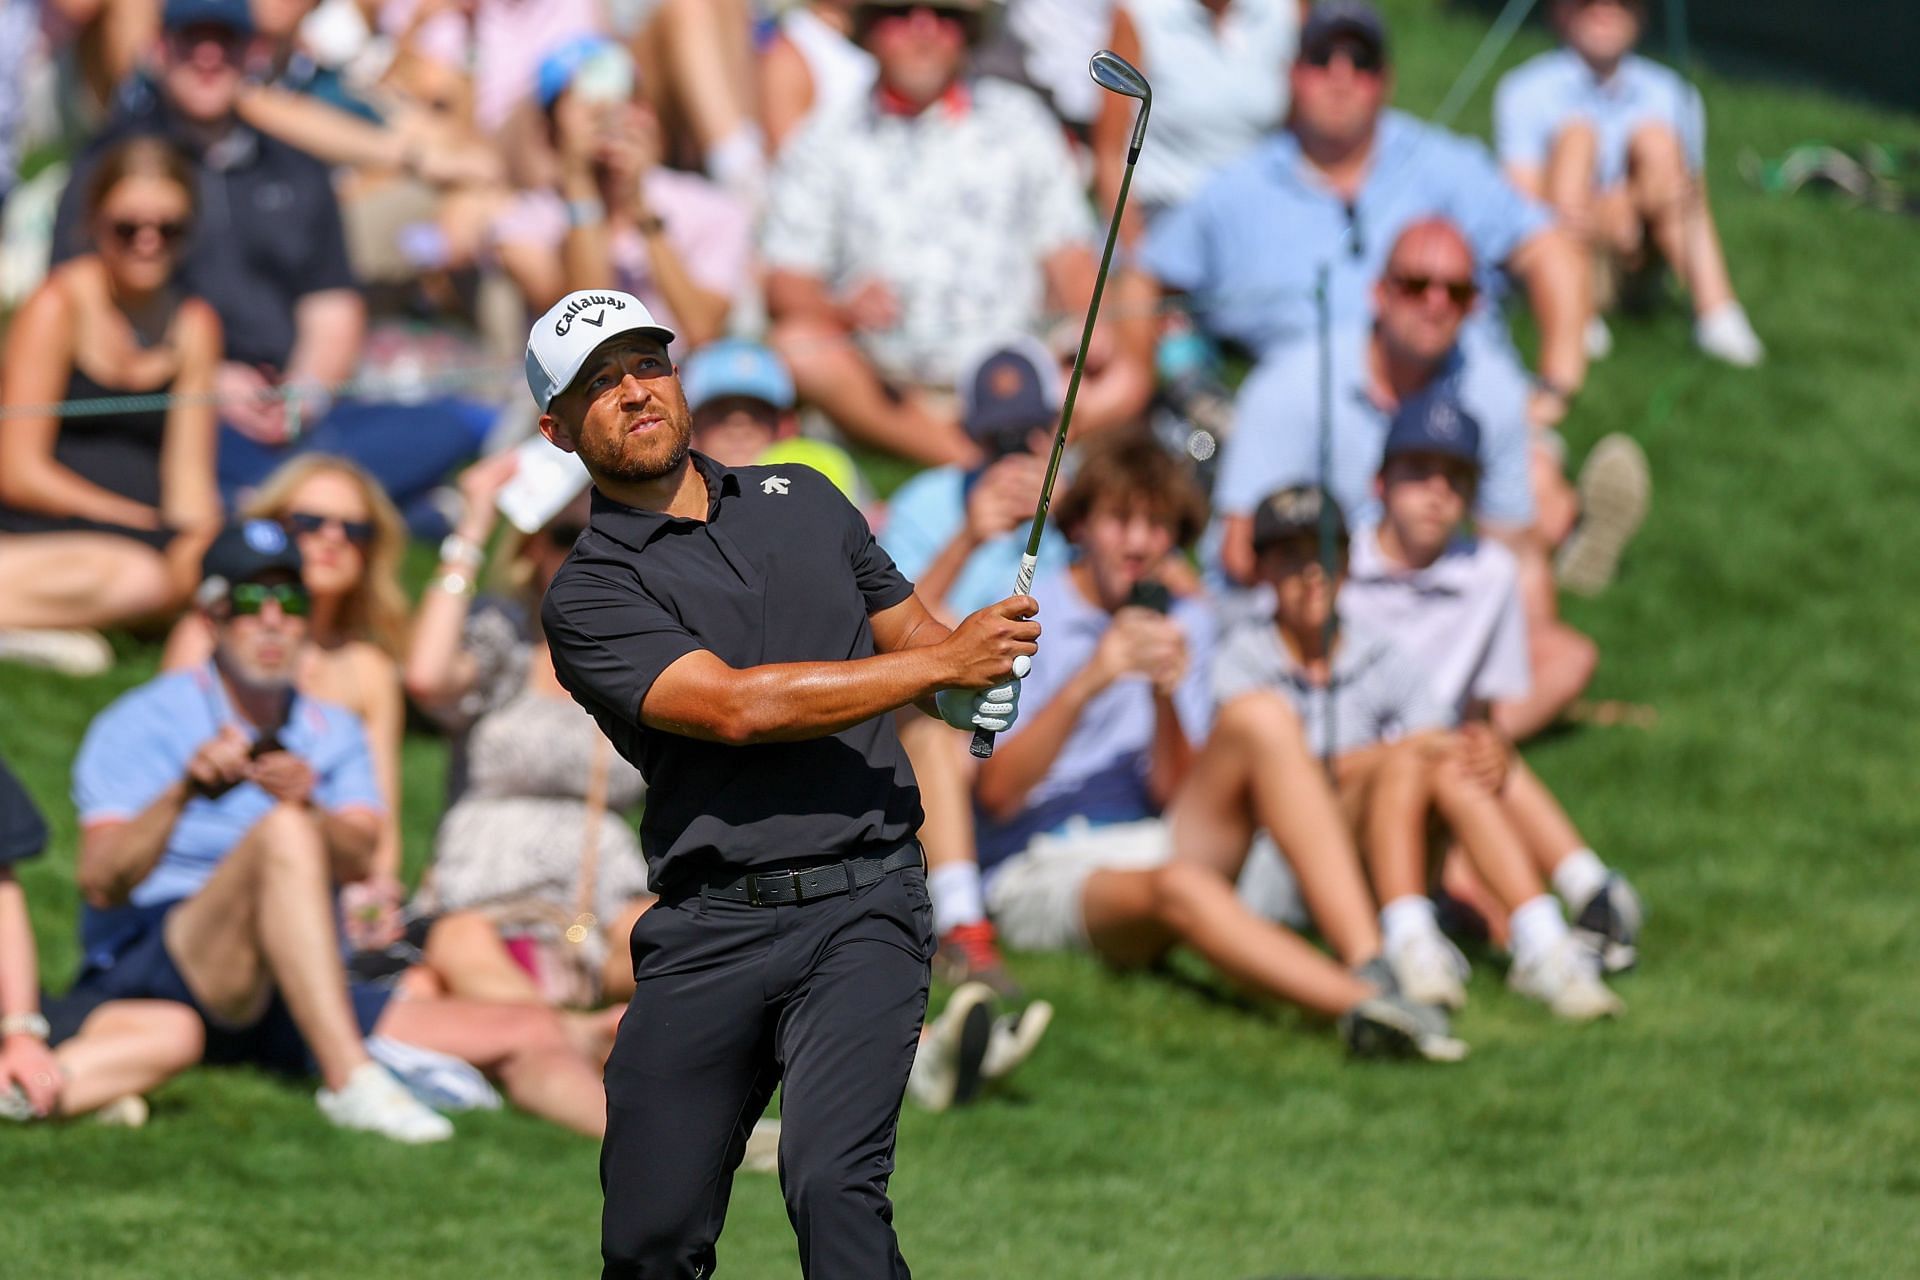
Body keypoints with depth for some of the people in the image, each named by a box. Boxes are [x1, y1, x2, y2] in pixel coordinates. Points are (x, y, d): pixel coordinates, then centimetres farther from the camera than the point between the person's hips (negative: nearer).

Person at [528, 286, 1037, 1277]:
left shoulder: (801, 498, 17)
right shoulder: (589, 594, 1)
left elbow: (907, 630, 24)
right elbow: (734, 705, -13)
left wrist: (972, 692, -1)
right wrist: (940, 664, -12)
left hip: (862, 905, 1)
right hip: (709, 928, -1)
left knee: (832, 1184, -22)